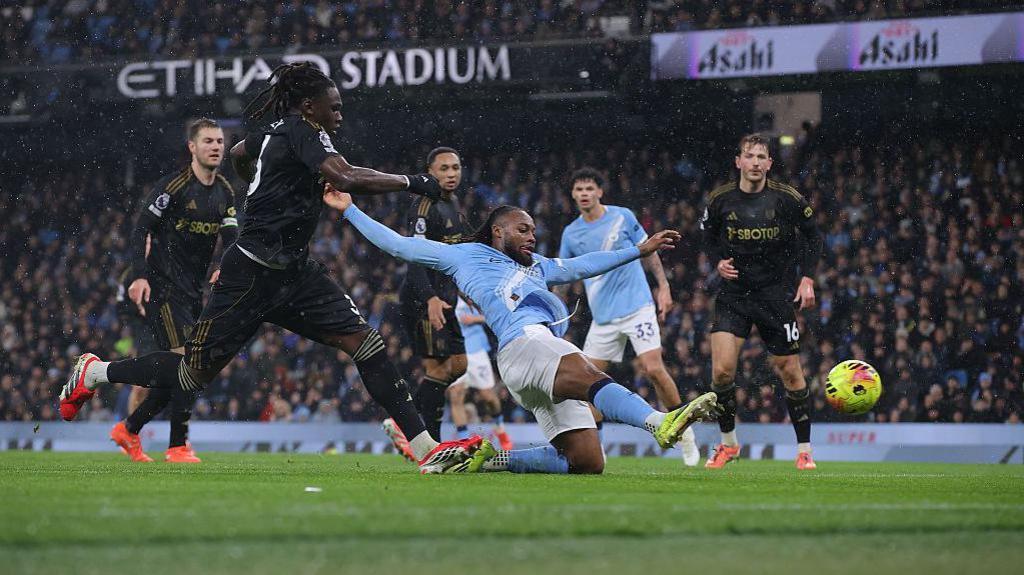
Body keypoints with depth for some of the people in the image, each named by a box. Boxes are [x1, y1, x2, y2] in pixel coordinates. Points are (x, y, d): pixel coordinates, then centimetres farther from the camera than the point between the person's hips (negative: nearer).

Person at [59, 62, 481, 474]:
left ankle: (427, 450, -14)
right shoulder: (301, 131, -15)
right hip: (252, 276, -10)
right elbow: (346, 179, -31)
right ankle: (92, 373, 27)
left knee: (366, 345, -7)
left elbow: (238, 154, 34)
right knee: (193, 375, 2)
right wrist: (411, 182, -22)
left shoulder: (278, 133, 12)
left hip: (293, 273, 10)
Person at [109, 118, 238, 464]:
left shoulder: (224, 192, 10)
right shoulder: (174, 185, -12)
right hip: (160, 285, -8)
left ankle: (128, 430, 26)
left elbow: (231, 241, 8)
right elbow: (141, 229, -13)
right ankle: (178, 446, -15)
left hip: (193, 290, 8)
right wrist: (140, 276, -24)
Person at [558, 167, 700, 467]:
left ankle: (684, 432, 2)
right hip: (603, 316, 3)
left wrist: (663, 285, 7)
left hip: (637, 307, -3)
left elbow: (647, 250, 10)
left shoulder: (622, 217, -1)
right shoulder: (571, 233, 4)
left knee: (653, 369, -15)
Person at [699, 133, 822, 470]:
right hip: (734, 294, 1)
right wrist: (718, 263, -4)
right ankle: (728, 442, 7)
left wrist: (807, 278, -3)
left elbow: (813, 237, 6)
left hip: (777, 295, -1)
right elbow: (708, 237, 15)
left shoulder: (787, 199, -6)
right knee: (722, 369, -13)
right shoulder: (721, 200, -2)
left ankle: (804, 449, 15)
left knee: (790, 372, 2)